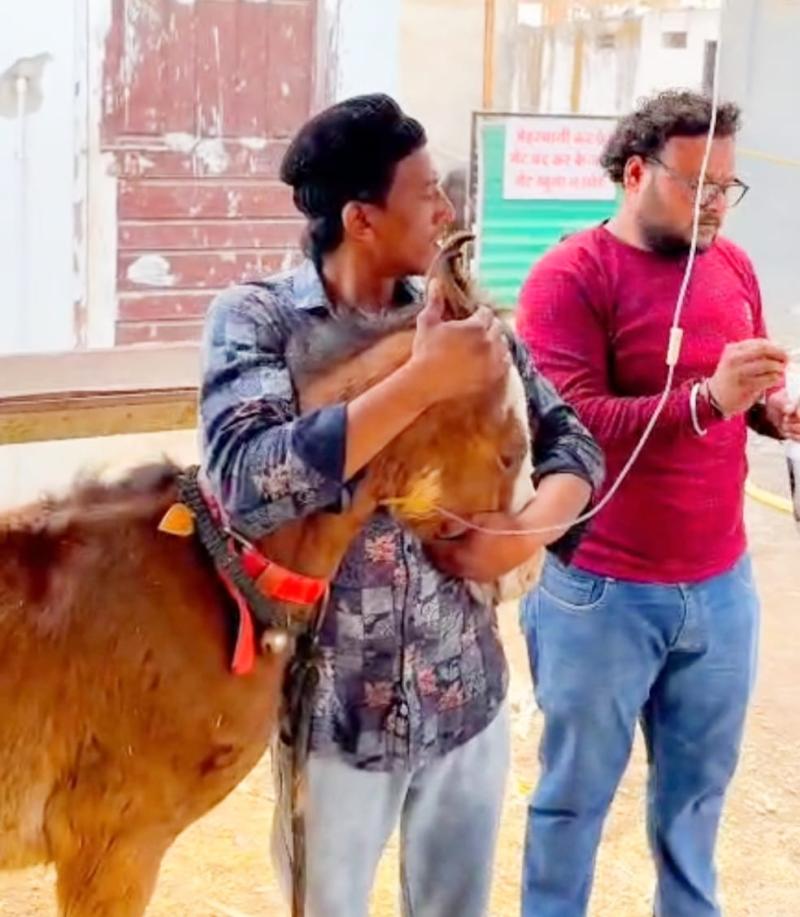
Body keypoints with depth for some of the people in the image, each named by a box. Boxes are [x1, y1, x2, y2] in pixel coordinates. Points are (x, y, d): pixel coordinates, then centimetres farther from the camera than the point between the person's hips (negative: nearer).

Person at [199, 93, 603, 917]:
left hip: (467, 699, 4)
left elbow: (572, 444, 5)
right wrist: (423, 381, -28)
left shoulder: (458, 318, -1)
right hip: (336, 710, -3)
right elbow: (248, 484, -27)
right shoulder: (255, 318, -12)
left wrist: (527, 532, -16)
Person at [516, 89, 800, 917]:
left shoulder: (731, 265, 5)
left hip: (721, 584, 5)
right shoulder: (570, 277, -13)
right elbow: (568, 426, -21)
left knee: (698, 783, 20)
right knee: (576, 791, 12)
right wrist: (707, 398, -31)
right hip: (601, 592, -5)